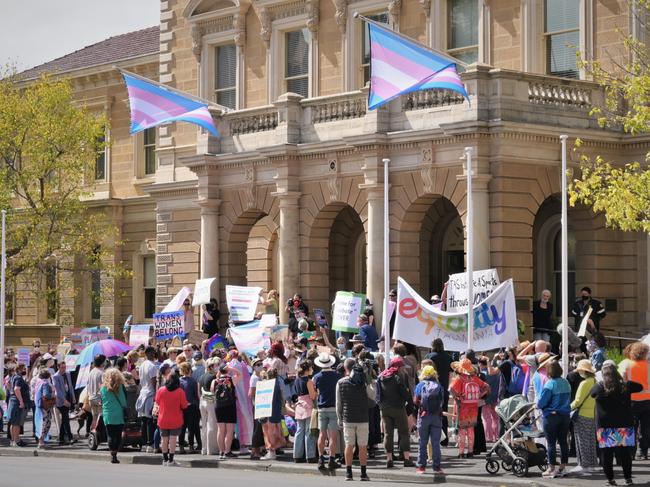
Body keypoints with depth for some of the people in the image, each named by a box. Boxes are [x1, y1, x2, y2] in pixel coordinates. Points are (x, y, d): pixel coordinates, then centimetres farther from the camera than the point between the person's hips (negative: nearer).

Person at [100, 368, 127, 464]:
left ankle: (112, 455, -5)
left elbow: (102, 402, 8)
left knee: (111, 436, 4)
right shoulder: (120, 387, -2)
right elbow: (124, 401, 4)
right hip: (119, 416, 0)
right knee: (118, 436, 6)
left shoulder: (103, 388, 0)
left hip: (108, 416, 0)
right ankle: (115, 454, 1)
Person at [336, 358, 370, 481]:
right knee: (363, 446, 4)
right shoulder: (362, 381, -3)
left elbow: (338, 403, 2)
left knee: (349, 445, 6)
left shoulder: (340, 383, -1)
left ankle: (348, 472, 5)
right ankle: (363, 473, 4)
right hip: (363, 418, 0)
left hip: (348, 418, 0)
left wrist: (340, 419, 11)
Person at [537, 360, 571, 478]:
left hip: (551, 416, -6)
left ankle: (551, 469, 3)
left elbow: (541, 403, -16)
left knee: (551, 443, 1)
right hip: (565, 415, 6)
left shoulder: (549, 384, -16)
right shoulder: (566, 383, 4)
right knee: (563, 441, 11)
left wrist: (538, 406, 5)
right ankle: (562, 468, 15)